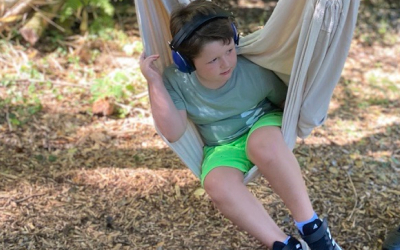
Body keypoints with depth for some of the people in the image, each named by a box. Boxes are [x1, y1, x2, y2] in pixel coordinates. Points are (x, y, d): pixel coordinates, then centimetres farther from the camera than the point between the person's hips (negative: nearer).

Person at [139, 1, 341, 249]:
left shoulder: (254, 70, -19)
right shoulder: (176, 80, -15)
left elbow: (288, 102, -4)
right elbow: (174, 132, -22)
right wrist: (155, 83, -27)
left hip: (262, 124, -1)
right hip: (223, 147, 2)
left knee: (263, 144, -39)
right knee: (218, 185, -33)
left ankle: (311, 226, -29)